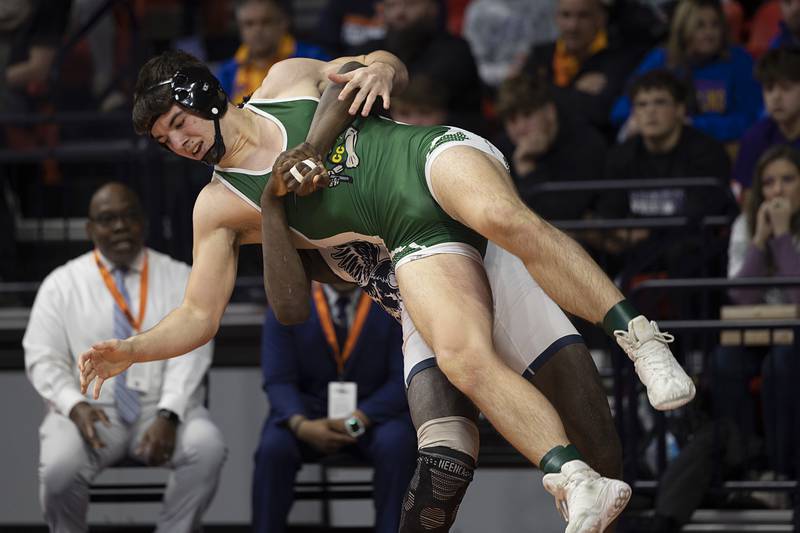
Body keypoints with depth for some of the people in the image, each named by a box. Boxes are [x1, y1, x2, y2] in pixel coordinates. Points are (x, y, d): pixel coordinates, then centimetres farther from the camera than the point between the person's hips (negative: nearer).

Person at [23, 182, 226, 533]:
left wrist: (168, 417, -19)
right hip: (91, 408, 0)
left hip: (163, 408, 0)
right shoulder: (62, 284, 8)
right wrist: (75, 406, -17)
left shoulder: (179, 278, 8)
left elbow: (190, 352, -2)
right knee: (60, 466, -32)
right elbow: (43, 359, 3)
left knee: (206, 448, -32)